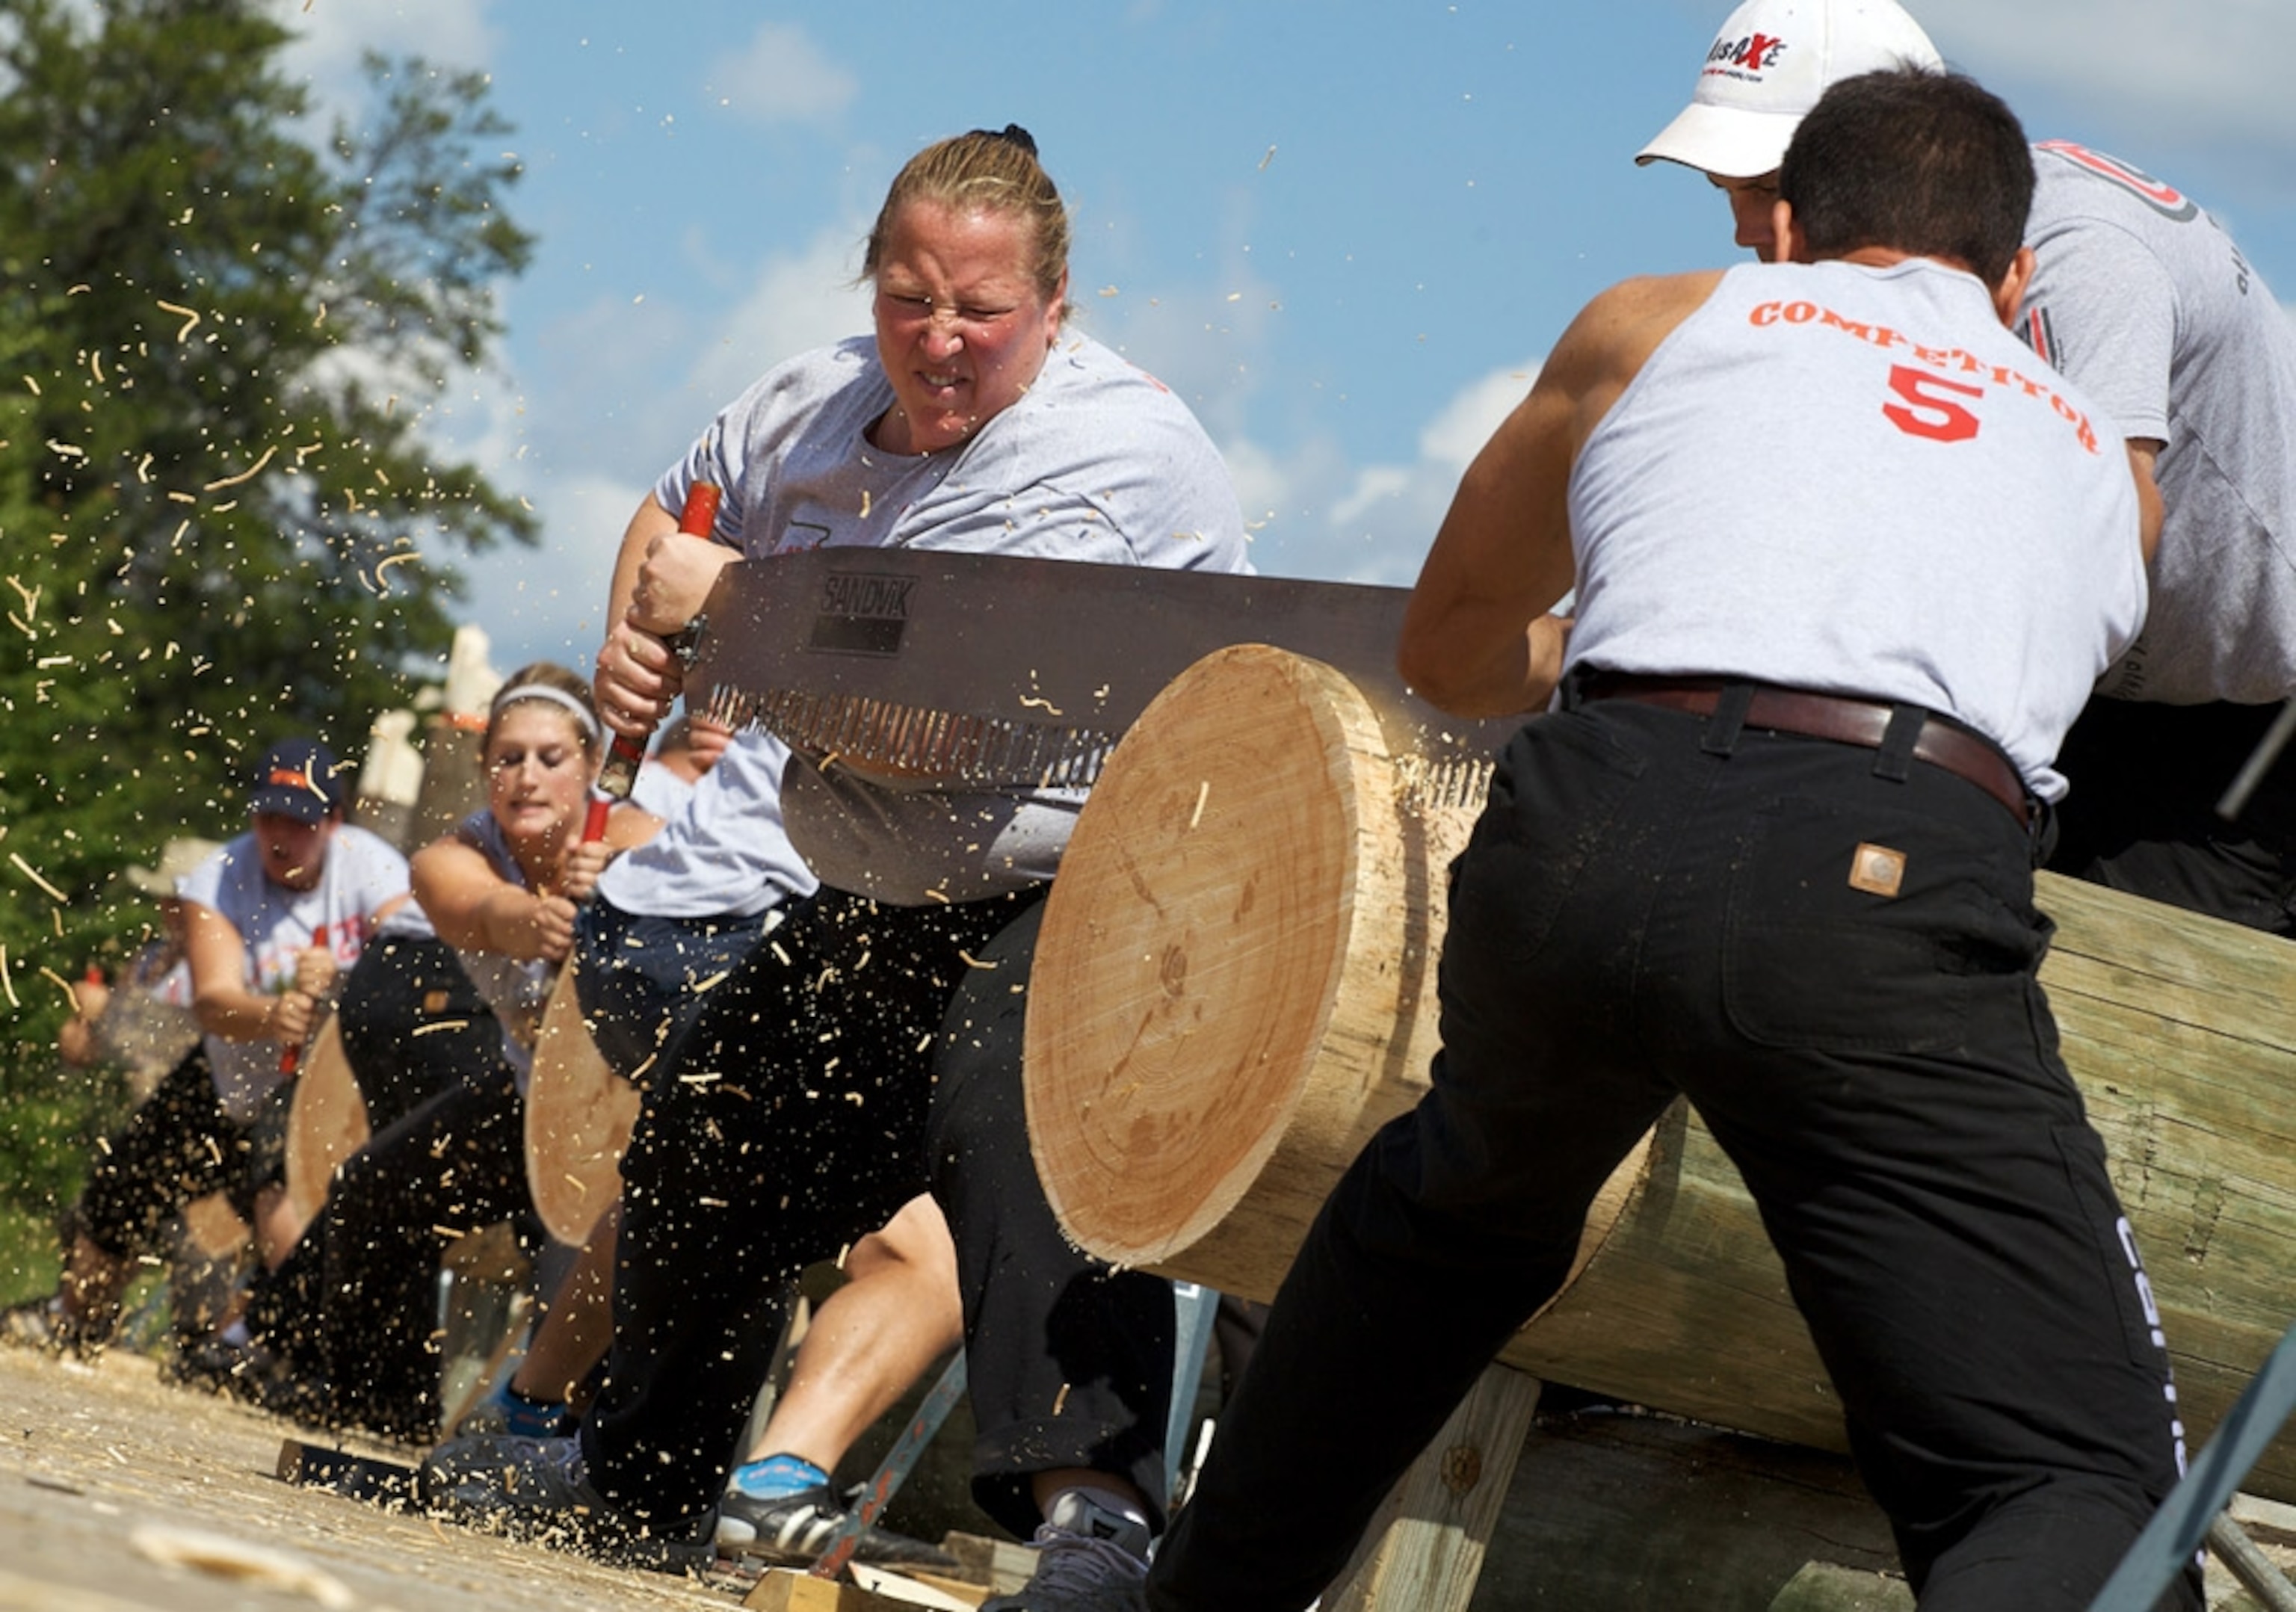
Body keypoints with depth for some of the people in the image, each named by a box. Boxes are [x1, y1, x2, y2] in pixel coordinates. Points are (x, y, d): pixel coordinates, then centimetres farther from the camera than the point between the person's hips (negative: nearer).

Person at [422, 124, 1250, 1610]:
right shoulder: (816, 411, 2)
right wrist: (639, 645, -2)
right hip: (882, 906, 9)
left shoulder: (1119, 456, -22)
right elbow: (675, 518, 21)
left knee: (1034, 1137, -37)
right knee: (712, 1150, 20)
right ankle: (632, 1486, 43)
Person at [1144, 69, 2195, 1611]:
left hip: (1592, 837, 2)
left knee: (1459, 1207, 35)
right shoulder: (2103, 459, 31)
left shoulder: (1653, 325, 29)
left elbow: (1451, 652, 42)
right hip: (1895, 893, -2)